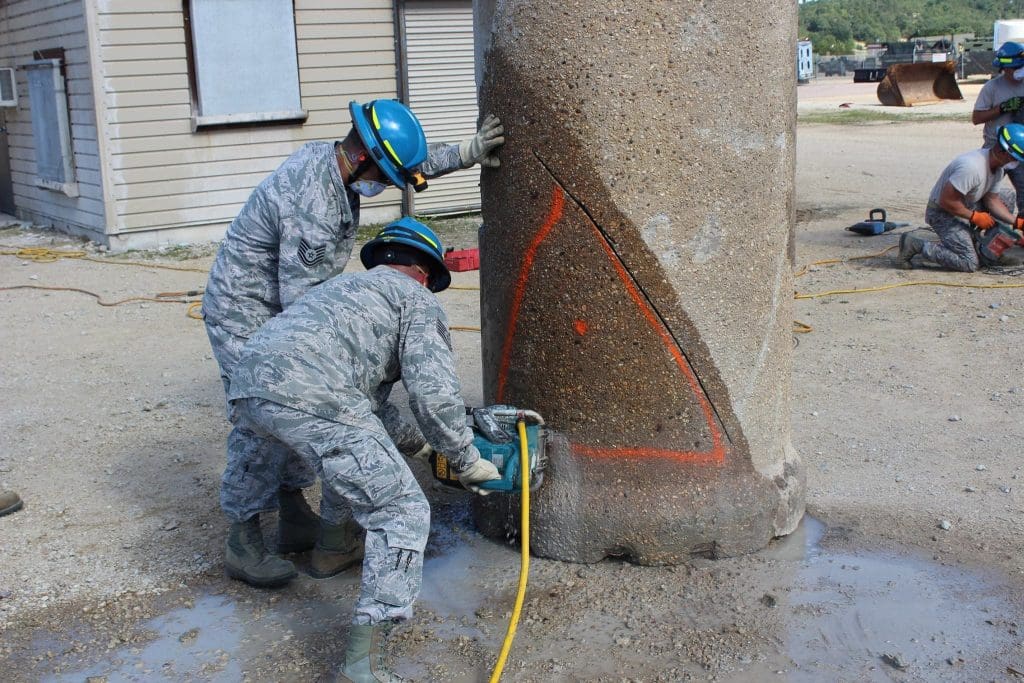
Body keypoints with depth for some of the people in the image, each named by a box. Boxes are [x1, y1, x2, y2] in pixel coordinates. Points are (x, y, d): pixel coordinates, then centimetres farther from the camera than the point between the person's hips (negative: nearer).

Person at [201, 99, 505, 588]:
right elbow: (301, 300, -27)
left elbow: (412, 164, 14)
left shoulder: (328, 157, -2)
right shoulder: (313, 205, -32)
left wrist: (464, 154, 5)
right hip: (244, 316, -10)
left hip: (280, 313, 10)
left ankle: (294, 519, 26)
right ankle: (243, 542, 5)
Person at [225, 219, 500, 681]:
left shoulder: (344, 288, 38)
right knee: (402, 514, 0)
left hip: (248, 391, 8)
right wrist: (466, 462, 15)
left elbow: (371, 400, 40)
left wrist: (420, 443, 47)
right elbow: (434, 395, 2)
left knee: (354, 448, 36)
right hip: (309, 398, -8)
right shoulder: (416, 300, 16)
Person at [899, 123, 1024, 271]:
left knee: (1007, 196, 9)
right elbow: (946, 201, -30)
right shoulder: (972, 167, -33)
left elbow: (992, 201, 7)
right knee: (969, 264, -18)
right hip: (943, 213, -10)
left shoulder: (998, 167, -1)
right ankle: (915, 244, -11)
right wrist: (975, 217, -20)